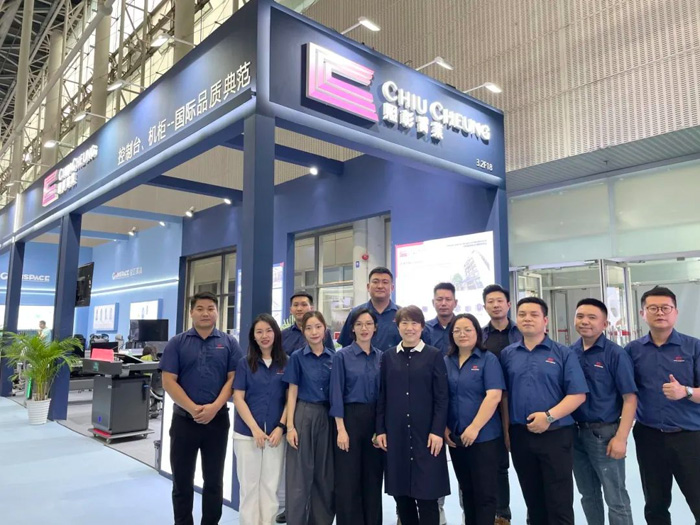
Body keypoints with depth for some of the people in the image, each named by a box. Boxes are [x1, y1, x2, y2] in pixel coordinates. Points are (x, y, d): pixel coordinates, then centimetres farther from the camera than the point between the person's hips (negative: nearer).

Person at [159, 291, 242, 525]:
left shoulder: (229, 343, 2)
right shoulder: (177, 343, 1)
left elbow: (233, 379, -2)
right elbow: (169, 381, -5)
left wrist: (214, 407, -15)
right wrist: (193, 408, -14)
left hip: (217, 419, 0)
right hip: (184, 419, 0)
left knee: (214, 481, 11)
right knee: (182, 482, 11)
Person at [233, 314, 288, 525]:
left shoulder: (286, 363, 2)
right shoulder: (245, 363, 0)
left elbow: (290, 398, 3)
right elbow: (238, 398, -4)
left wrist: (280, 427, -7)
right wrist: (255, 429, -12)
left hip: (276, 433, 1)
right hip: (247, 433, -1)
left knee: (270, 487, 9)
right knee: (249, 486, 7)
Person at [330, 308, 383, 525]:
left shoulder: (381, 357, 7)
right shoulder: (342, 356, -5)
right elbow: (337, 394, -8)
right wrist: (341, 429, -14)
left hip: (375, 419, 4)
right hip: (350, 418, -4)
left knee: (373, 477, 12)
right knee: (348, 479, 2)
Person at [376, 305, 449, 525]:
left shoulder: (434, 355, 0)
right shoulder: (388, 356, 7)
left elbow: (442, 398, -3)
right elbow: (382, 396, 7)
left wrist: (437, 431, -10)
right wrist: (380, 430, 2)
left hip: (426, 432, -2)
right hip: (395, 433, 3)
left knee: (427, 494, 1)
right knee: (400, 493, 9)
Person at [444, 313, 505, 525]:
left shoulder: (488, 359, -6)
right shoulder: (445, 362, 6)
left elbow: (494, 396, -16)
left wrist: (475, 428, -20)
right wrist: (444, 428, -1)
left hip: (484, 436, -4)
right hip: (456, 438, 5)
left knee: (485, 492, 3)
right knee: (466, 490, 17)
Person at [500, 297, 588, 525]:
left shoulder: (563, 353, -3)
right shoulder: (507, 354, 6)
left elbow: (578, 394, -8)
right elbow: (504, 395, 10)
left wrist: (550, 416, -18)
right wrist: (506, 430, 3)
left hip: (556, 435, -3)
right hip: (520, 435, 3)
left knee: (559, 502, 4)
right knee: (533, 499, 16)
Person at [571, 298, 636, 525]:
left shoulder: (615, 354, -9)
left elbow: (630, 398, -11)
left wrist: (621, 437, -17)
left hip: (604, 433, -4)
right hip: (575, 432, 4)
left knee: (616, 499, 7)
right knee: (588, 495, 19)